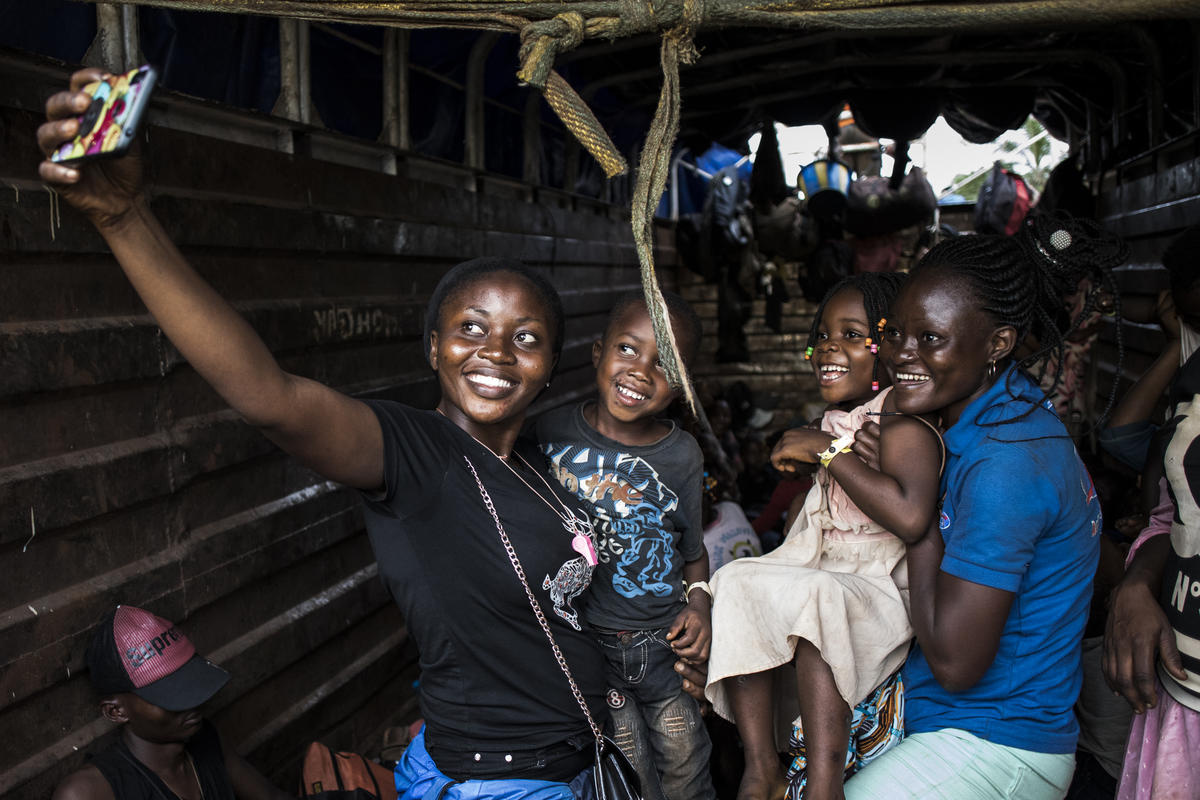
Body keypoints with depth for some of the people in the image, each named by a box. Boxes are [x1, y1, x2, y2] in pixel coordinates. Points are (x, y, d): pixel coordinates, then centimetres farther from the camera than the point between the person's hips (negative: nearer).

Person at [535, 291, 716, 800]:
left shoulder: (682, 454, -4)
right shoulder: (551, 432, -8)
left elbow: (693, 547, 9)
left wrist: (698, 600, -8)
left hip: (665, 643, 2)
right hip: (585, 643, -1)